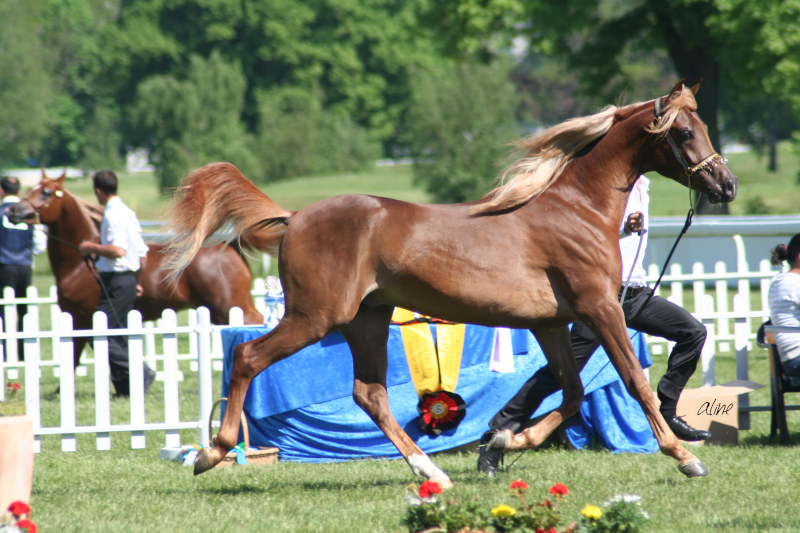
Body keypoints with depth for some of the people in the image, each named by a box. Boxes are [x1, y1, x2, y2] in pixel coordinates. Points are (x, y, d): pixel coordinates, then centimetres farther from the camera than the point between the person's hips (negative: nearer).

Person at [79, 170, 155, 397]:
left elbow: (118, 250, -28)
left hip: (116, 282, -10)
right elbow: (142, 253, 19)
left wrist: (92, 248, -14)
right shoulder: (127, 213, 15)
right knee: (118, 339, 11)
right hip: (128, 280, 10)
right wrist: (136, 282, 28)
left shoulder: (113, 215, -15)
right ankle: (126, 387, 9)